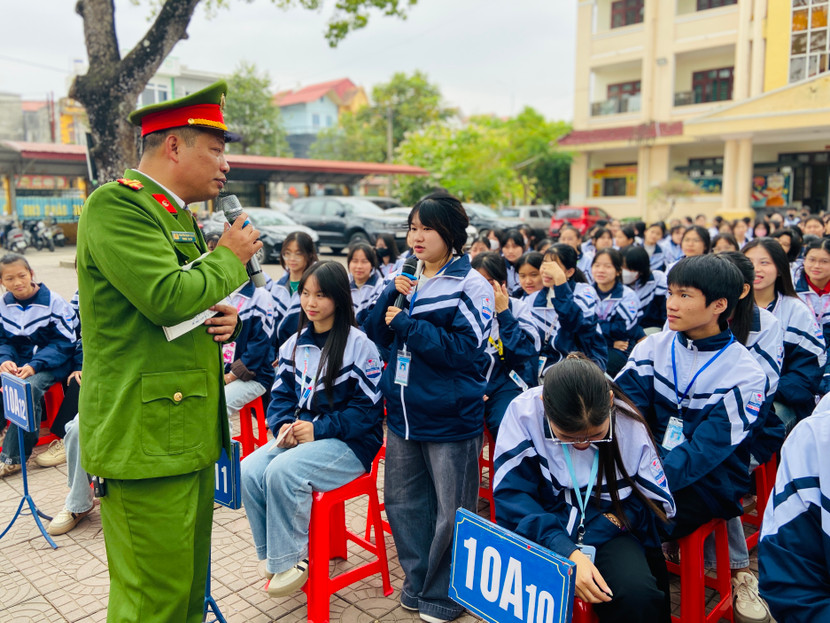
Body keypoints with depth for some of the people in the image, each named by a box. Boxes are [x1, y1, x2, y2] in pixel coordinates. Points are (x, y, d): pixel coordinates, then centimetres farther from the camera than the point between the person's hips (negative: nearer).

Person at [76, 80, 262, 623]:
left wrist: (224, 320, 4)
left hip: (191, 431, 9)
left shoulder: (179, 214, 17)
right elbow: (167, 297, -26)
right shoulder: (114, 205, -12)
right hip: (145, 435, -9)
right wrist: (231, 258, -9)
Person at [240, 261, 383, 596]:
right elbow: (282, 394, 13)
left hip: (349, 442, -6)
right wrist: (284, 424, -9)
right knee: (249, 471, -17)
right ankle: (273, 555, 3)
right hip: (300, 434, 7)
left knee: (282, 471, -29)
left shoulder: (359, 345, -9)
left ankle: (292, 559, -7)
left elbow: (368, 407, -12)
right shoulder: (295, 343, 11)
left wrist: (319, 428, -18)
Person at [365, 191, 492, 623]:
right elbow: (376, 333, 9)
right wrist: (392, 295, -8)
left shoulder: (470, 287, -10)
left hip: (450, 419, -6)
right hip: (403, 413, 6)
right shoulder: (407, 278, 9)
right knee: (402, 502, 17)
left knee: (450, 513, 8)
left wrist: (405, 323, -18)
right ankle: (416, 583, 37)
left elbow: (463, 348, -20)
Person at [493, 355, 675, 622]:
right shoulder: (524, 412, -18)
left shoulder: (631, 425, -13)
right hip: (541, 528, -1)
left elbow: (656, 502, -1)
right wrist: (566, 551, -32)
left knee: (637, 593, -30)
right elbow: (511, 496, -19)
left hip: (609, 532, 2)